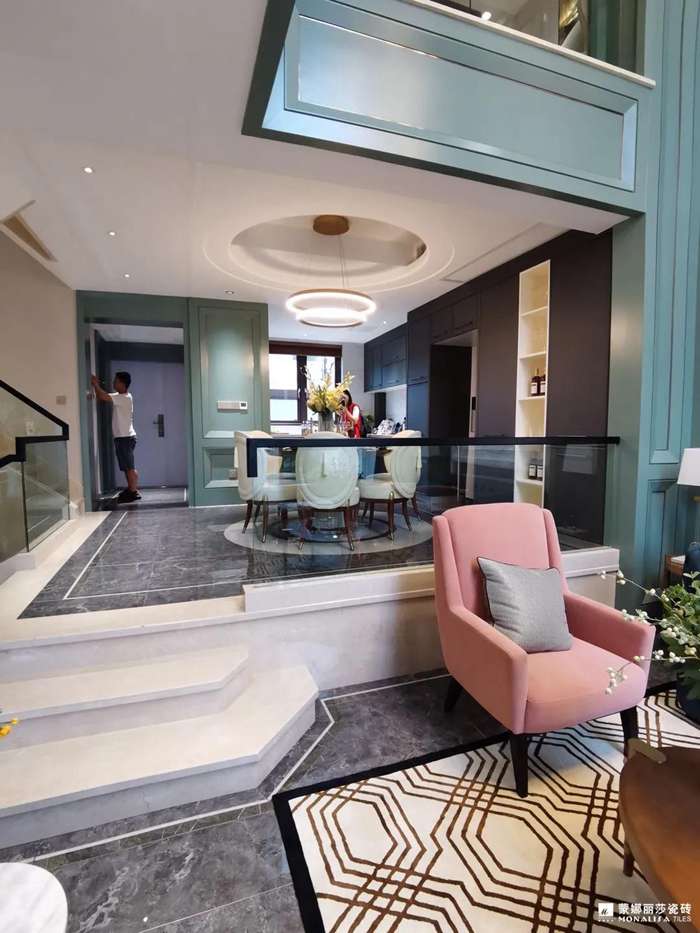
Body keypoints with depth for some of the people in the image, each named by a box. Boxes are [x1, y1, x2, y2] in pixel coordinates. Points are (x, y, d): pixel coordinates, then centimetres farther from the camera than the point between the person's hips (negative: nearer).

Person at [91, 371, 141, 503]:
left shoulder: (125, 398, -16)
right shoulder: (120, 396, 14)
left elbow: (103, 397, -22)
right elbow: (103, 396, 18)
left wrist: (95, 384, -8)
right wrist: (97, 385, 5)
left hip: (125, 437, -10)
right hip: (122, 437, 10)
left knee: (129, 467, -7)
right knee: (127, 467, 15)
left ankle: (133, 492, -3)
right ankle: (131, 489, 22)